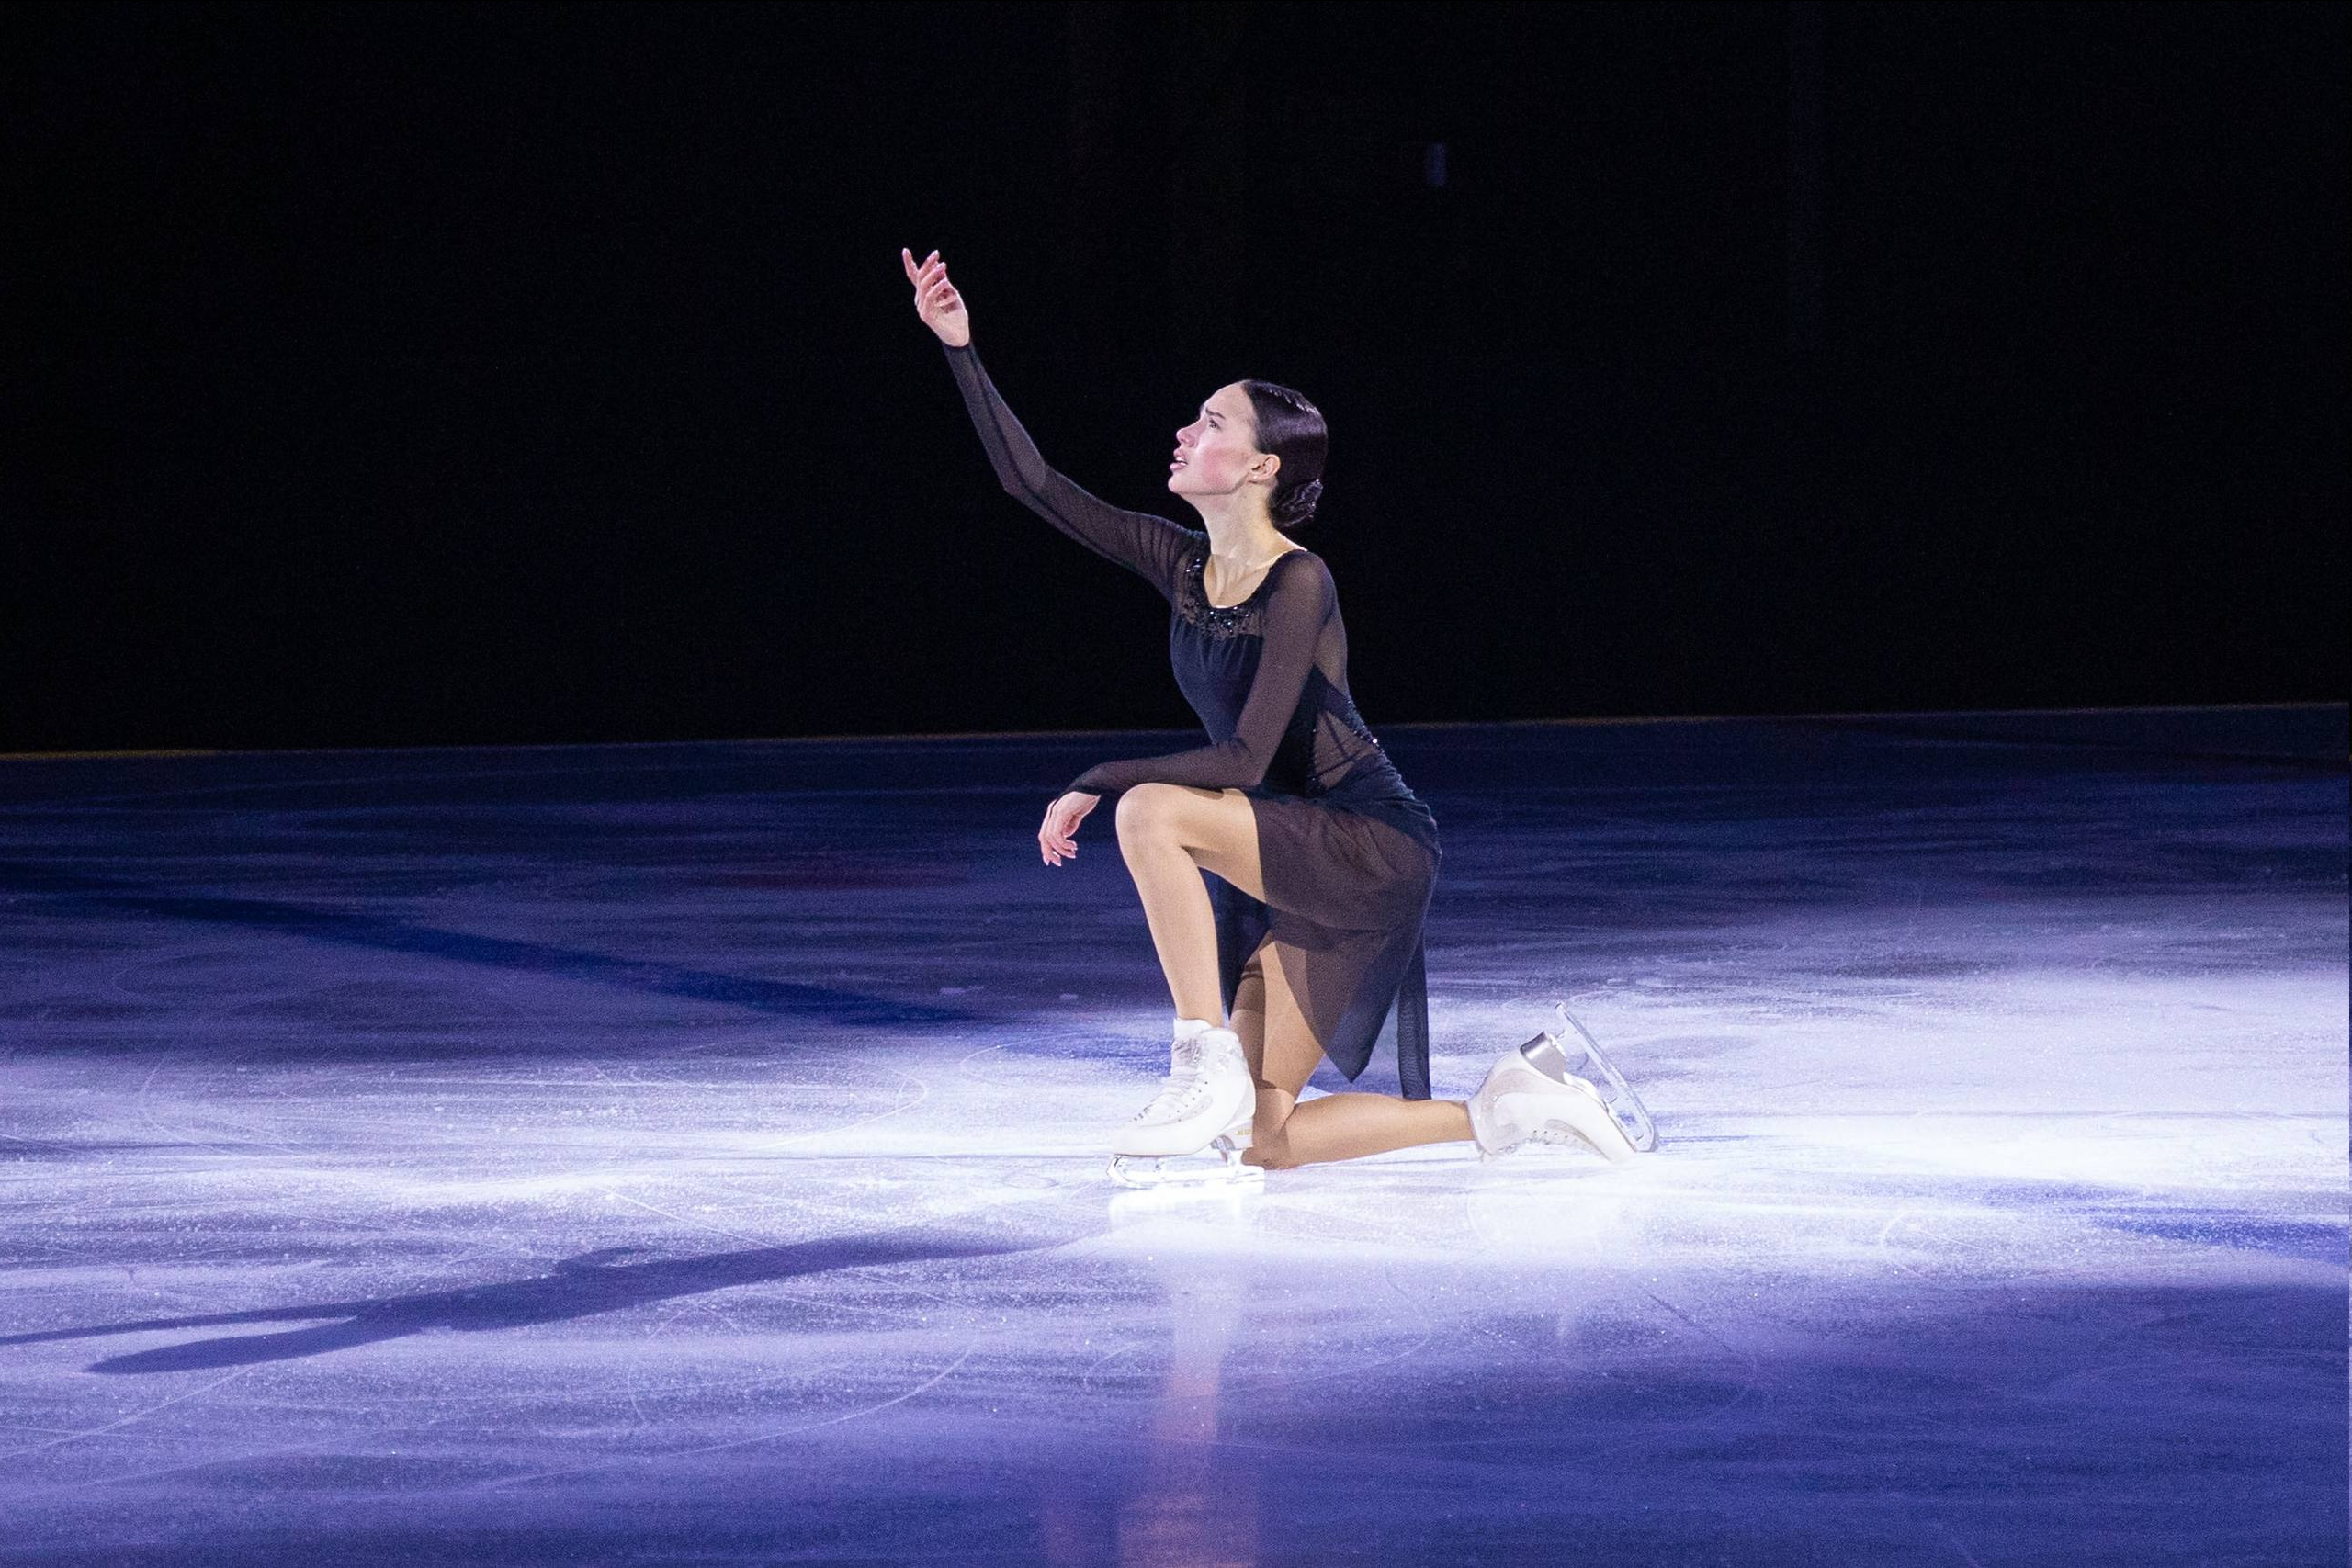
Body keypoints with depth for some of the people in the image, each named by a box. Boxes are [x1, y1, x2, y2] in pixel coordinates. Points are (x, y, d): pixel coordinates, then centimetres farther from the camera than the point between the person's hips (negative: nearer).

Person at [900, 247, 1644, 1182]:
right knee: (1262, 1142, 1)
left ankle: (1208, 1064, -21)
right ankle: (1506, 1109, 11)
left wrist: (1098, 784, -21)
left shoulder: (1297, 585, -19)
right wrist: (960, 350, -1)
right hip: (1286, 867, 8)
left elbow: (1242, 762, -24)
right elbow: (1029, 481, 4)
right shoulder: (1181, 565, 3)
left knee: (1152, 813, -29)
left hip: (1371, 848, -8)